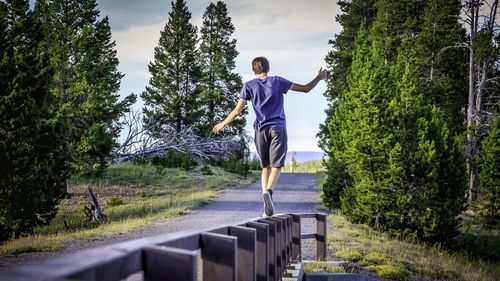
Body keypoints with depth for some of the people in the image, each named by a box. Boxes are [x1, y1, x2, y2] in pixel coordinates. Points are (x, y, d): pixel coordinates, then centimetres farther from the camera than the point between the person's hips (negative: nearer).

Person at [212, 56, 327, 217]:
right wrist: (319, 78, 22)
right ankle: (269, 191, -34)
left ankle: (267, 207, 0)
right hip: (278, 128, -1)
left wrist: (223, 124, 13)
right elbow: (305, 88, 6)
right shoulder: (277, 81, 4)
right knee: (276, 166, -4)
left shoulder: (249, 86, 4)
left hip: (260, 130, 1)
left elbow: (237, 110, 0)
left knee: (266, 167, 11)